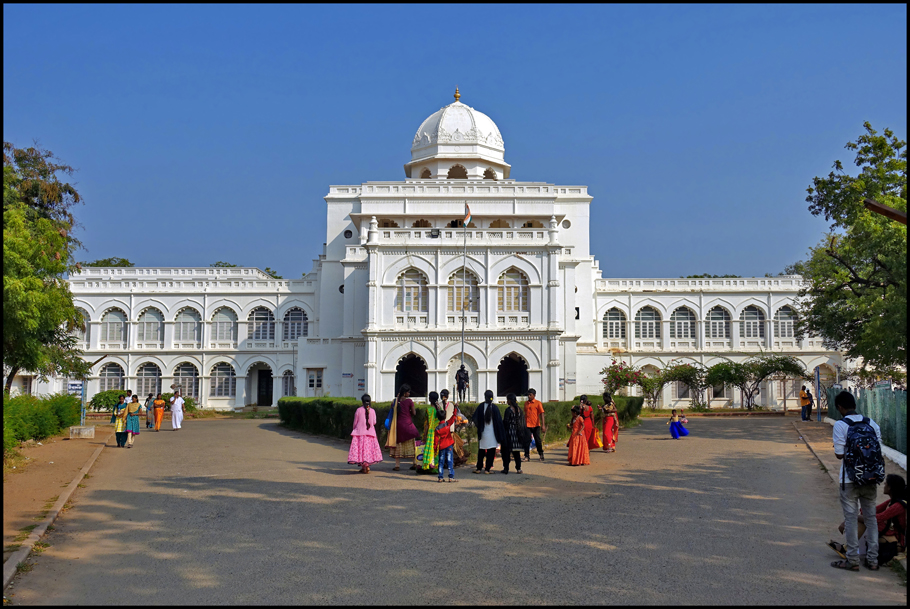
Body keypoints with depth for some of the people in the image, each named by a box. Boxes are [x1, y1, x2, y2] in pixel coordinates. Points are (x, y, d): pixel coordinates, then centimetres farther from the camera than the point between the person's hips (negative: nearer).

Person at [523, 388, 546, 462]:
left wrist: (543, 425, -15)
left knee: (537, 440, 6)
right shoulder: (526, 403, 10)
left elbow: (541, 414, -8)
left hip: (536, 425, -3)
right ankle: (527, 456, 1)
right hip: (527, 425, 3)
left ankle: (541, 454, 25)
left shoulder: (538, 403, -4)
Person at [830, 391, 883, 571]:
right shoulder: (871, 423, 3)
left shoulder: (840, 426, -11)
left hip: (849, 480, -4)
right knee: (871, 517, 12)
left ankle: (852, 560, 7)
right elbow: (879, 450, 5)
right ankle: (873, 560, 17)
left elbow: (839, 454, -11)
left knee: (850, 518, 3)